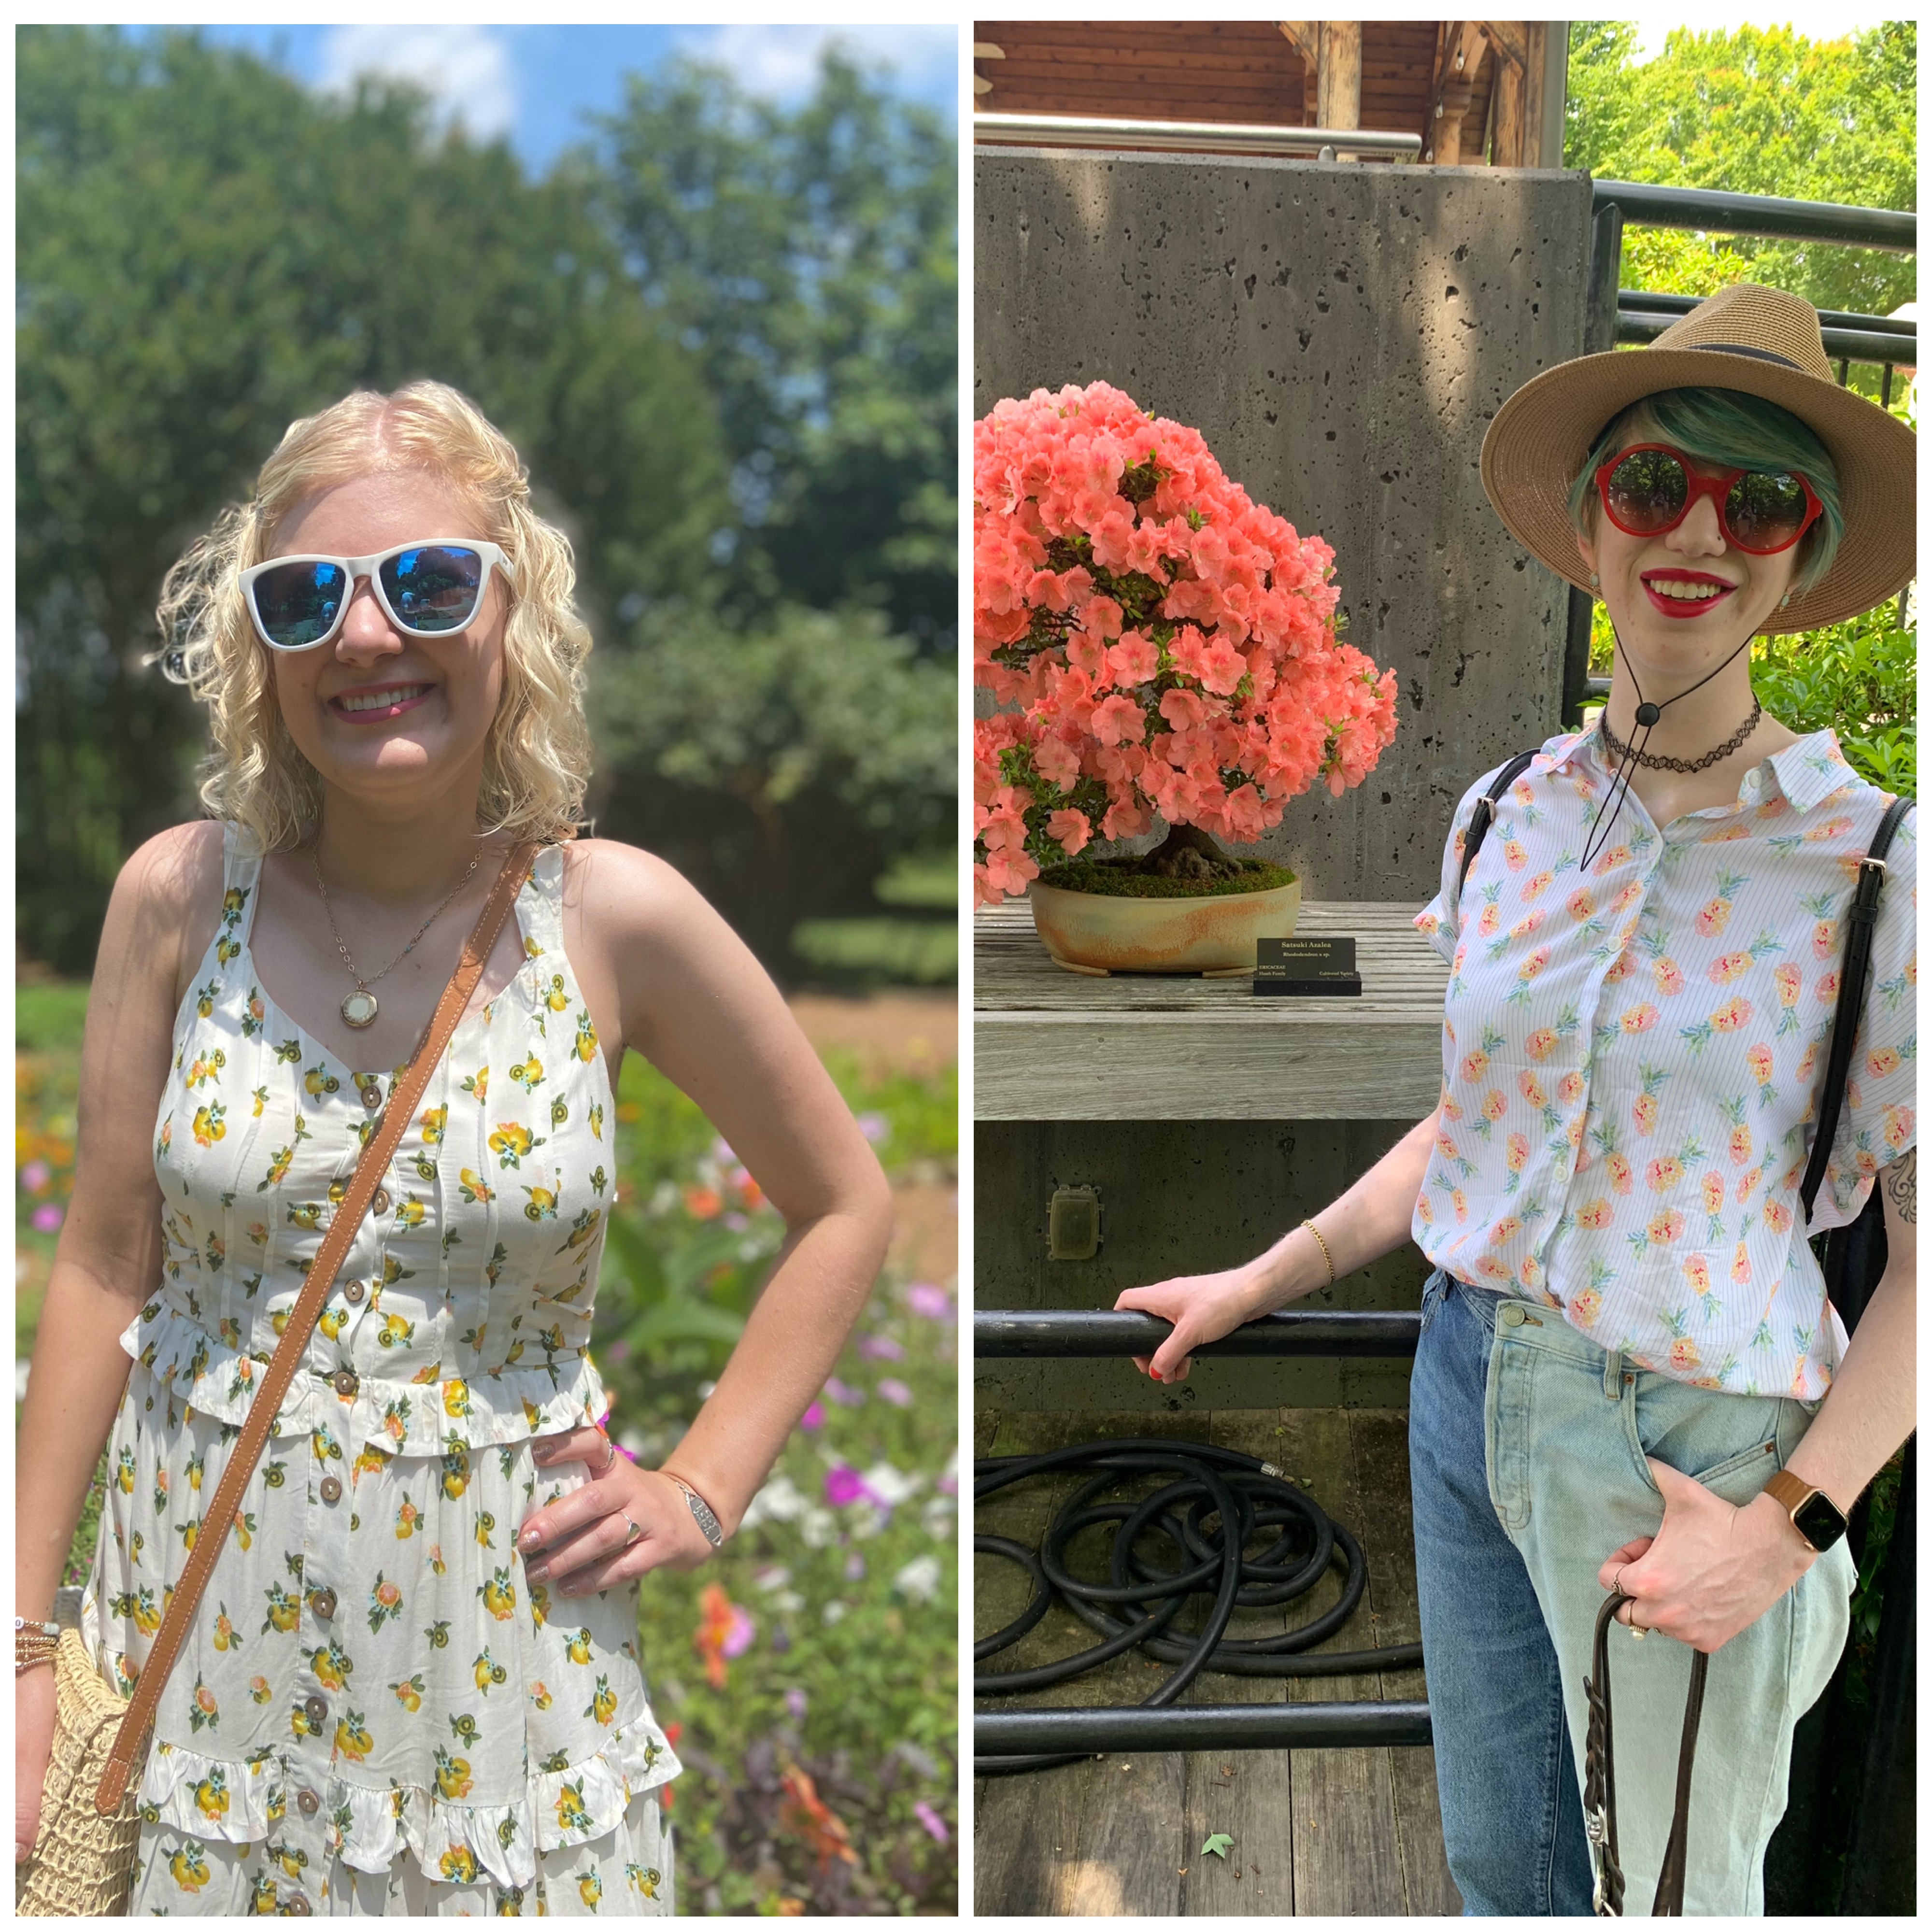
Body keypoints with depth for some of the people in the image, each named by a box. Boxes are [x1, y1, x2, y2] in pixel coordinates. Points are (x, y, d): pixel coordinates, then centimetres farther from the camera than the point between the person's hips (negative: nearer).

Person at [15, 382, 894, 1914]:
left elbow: (845, 1207, 2)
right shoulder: (180, 895, -7)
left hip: (499, 1648, -1)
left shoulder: (617, 917, -11)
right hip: (204, 1619, 1)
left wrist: (704, 1489, -3)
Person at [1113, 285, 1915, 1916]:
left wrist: (1792, 1521, -18)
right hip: (1473, 1398, 4)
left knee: (1673, 1889, 13)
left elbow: (1930, 1255, -9)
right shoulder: (1509, 820, 1)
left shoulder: (1873, 864, -12)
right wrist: (1262, 1282, 15)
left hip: (1697, 1455, -4)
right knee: (1501, 1865, 19)